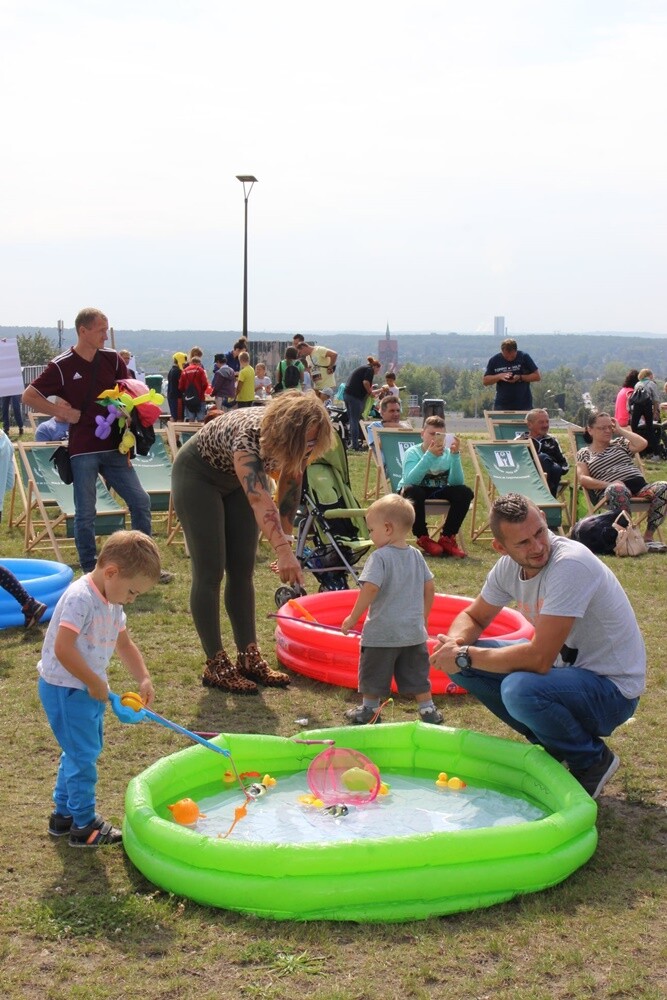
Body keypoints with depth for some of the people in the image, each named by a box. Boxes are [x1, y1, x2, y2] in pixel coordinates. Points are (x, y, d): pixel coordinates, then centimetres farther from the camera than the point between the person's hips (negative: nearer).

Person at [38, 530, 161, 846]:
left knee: (80, 752, 19)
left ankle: (64, 814, 33)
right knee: (84, 755, -3)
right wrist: (95, 683, -22)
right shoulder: (80, 598, -24)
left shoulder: (112, 602, 7)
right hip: (64, 688, -10)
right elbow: (63, 649, -30)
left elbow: (124, 644, 16)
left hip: (89, 689, 10)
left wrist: (143, 678, 3)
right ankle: (84, 825, 9)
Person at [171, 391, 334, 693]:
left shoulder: (295, 444, -21)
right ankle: (216, 667, -2)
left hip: (238, 478, 7)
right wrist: (283, 550, -65)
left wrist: (286, 536, -8)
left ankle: (249, 659, 11)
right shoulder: (248, 435, -41)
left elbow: (289, 490, -8)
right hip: (198, 476, -6)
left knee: (242, 572, 5)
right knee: (210, 572, -8)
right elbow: (259, 499, -54)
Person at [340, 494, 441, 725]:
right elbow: (429, 587, 10)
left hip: (382, 632, -6)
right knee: (416, 673, 16)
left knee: (374, 673, 12)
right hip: (414, 631, 6)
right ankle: (428, 710, 18)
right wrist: (424, 617, 22)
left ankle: (369, 710, 25)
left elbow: (370, 588, -25)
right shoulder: (417, 556, 4)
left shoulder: (379, 557, -16)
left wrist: (353, 618, -17)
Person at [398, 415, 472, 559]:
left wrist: (455, 455, -32)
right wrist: (429, 456, -41)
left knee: (465, 492, -22)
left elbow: (456, 482, -21)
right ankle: (423, 538, -17)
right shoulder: (412, 453, -15)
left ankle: (447, 538, -9)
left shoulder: (448, 453, -7)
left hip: (439, 492, 3)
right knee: (412, 490, -38)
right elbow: (409, 481, -34)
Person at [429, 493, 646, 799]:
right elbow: (474, 616, 11)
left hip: (612, 689, -8)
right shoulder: (509, 566, -4)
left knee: (519, 689, -34)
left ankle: (592, 762, -5)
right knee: (464, 665, -2)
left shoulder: (571, 564, -29)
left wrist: (465, 657, -22)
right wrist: (454, 643, -13)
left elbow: (539, 659, -33)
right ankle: (552, 745, 11)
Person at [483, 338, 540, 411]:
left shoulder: (524, 357, -4)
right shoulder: (494, 360, 0)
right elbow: (485, 381, 3)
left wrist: (520, 377, -17)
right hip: (502, 406, 1)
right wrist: (499, 376, -15)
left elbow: (537, 376, -2)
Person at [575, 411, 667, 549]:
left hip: (639, 486, 4)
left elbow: (642, 444, 10)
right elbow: (583, 479, 2)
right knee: (618, 489, -43)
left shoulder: (619, 443, 28)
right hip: (609, 491, -4)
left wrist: (620, 430, 18)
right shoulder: (584, 453, 18)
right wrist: (609, 484, -12)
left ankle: (648, 537, -25)